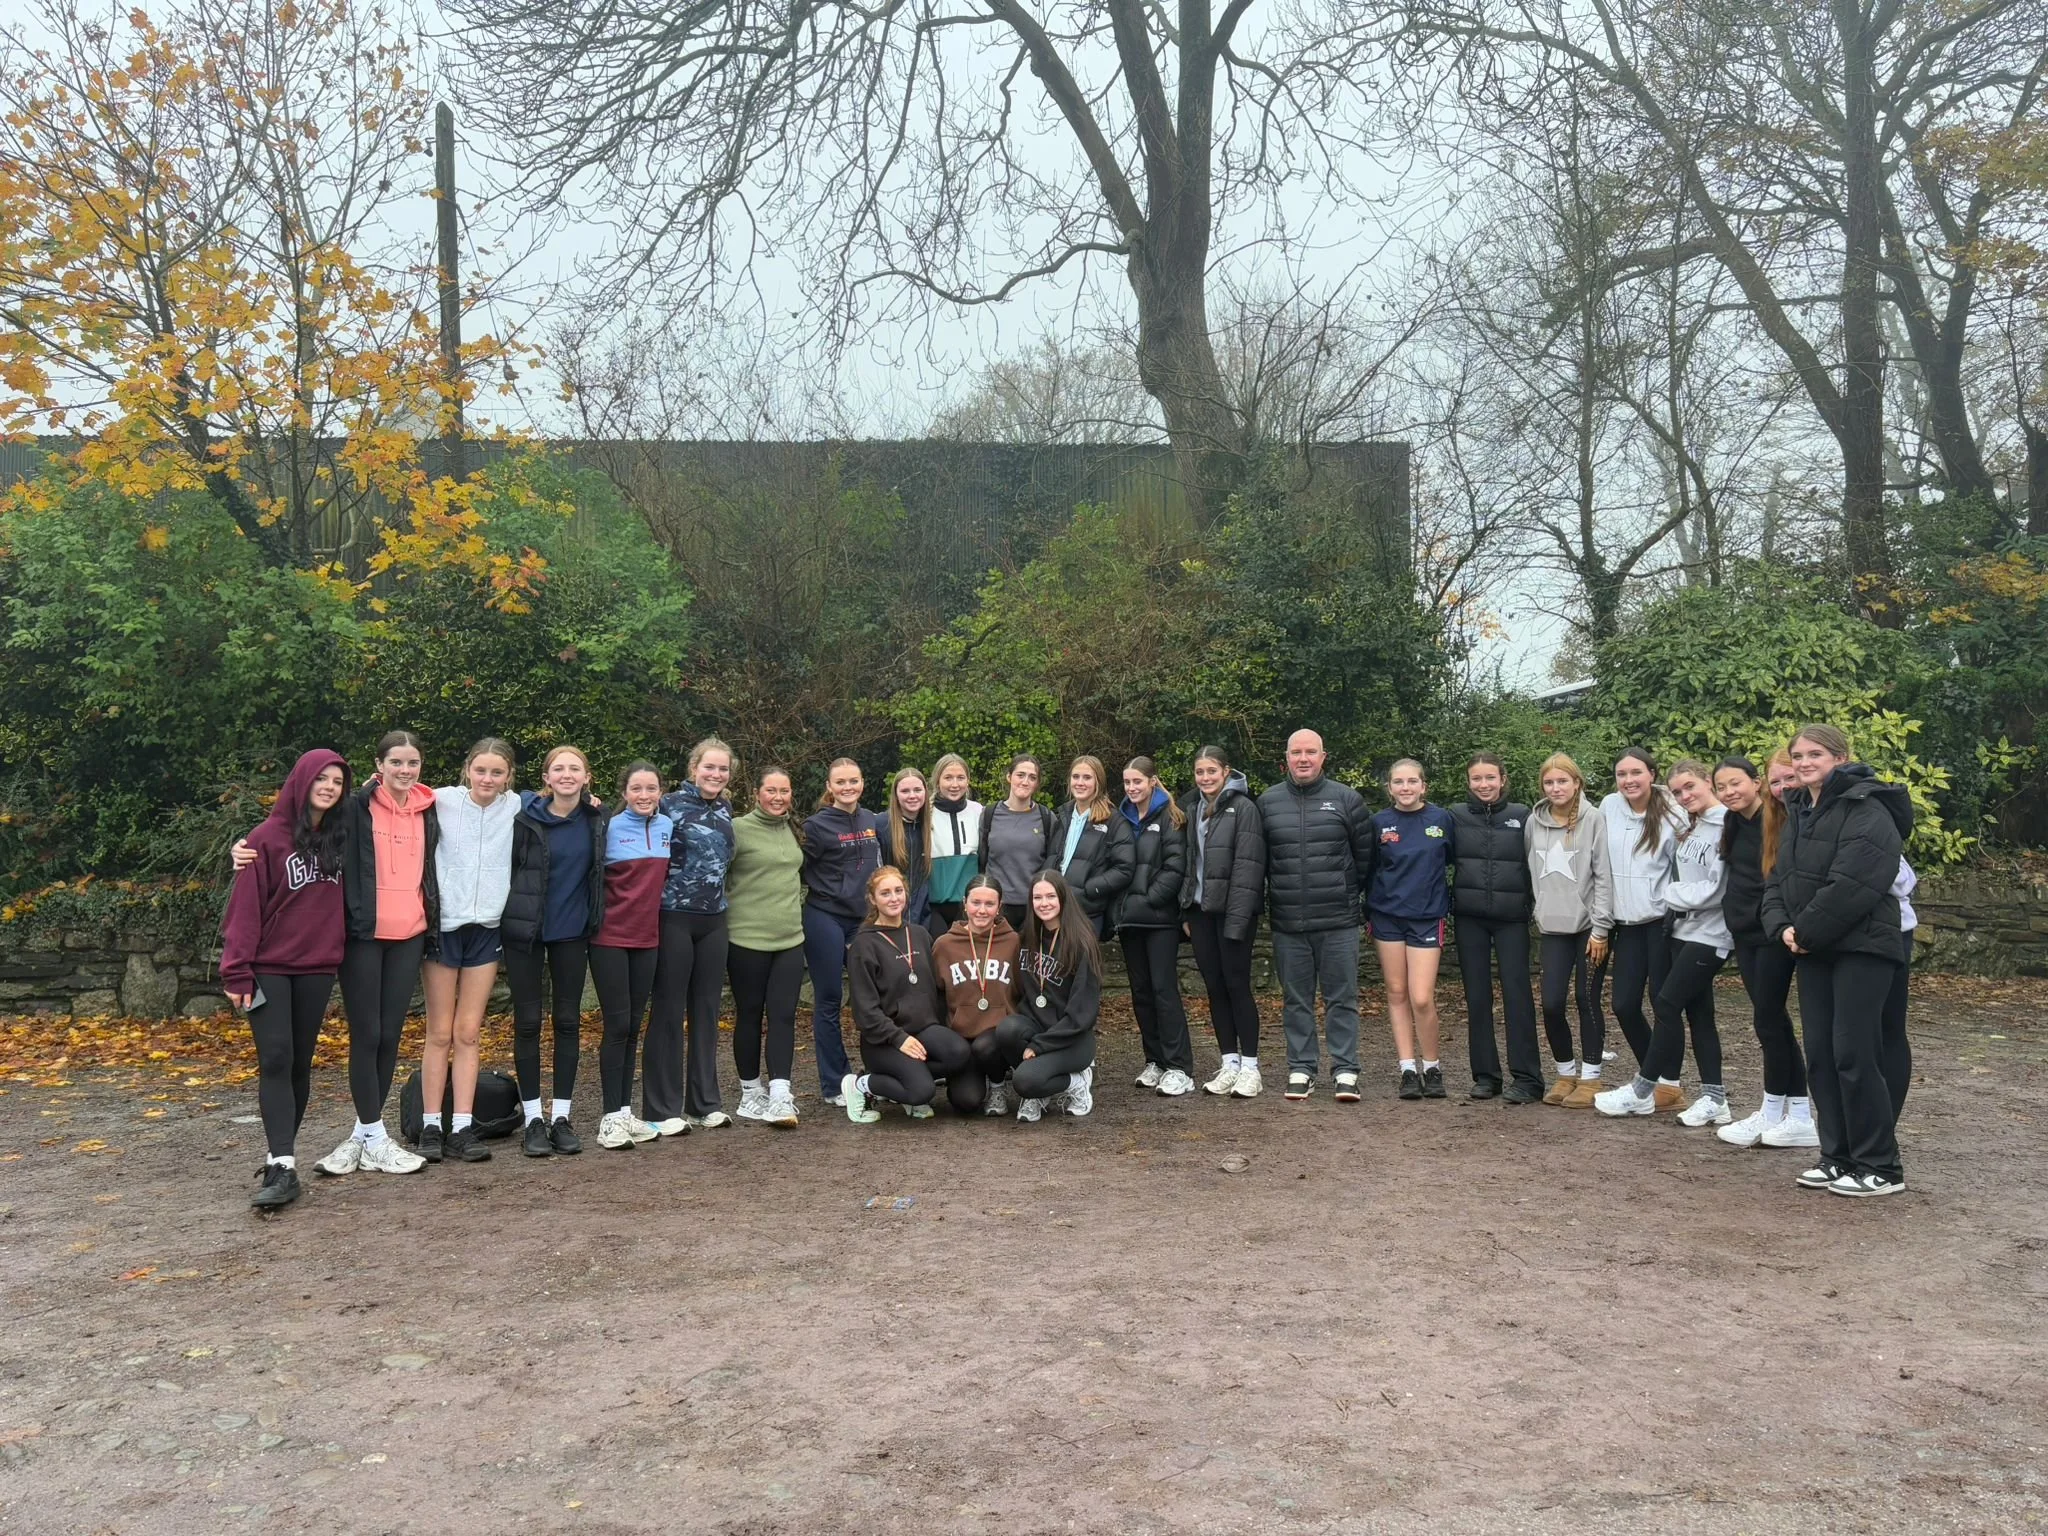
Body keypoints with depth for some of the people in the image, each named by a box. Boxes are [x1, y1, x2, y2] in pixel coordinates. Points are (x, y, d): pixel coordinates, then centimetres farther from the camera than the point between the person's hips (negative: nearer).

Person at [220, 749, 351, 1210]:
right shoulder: (267, 838, -5)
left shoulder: (338, 839, 9)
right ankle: (281, 1167, -14)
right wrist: (237, 971, -11)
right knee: (275, 1060, -11)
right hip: (269, 967, -4)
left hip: (317, 966, 4)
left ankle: (282, 1156, 15)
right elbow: (246, 907, -7)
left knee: (300, 1063, 7)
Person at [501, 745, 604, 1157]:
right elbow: (505, 866, -5)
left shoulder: (596, 820, 1)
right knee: (527, 1021, 3)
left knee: (569, 1020, 6)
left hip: (572, 932, 3)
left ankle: (561, 1116, 15)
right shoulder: (525, 817, -9)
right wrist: (510, 911, -5)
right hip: (525, 930, -3)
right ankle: (533, 1119, 12)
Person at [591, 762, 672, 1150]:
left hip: (647, 938, 5)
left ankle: (626, 1111, 16)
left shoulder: (667, 826, 6)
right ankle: (611, 1117, 2)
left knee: (633, 1025, 9)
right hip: (611, 938, -5)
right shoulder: (609, 827, -8)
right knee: (618, 1025, -4)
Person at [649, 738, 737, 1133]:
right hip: (674, 918, -6)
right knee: (669, 1011, 1)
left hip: (713, 920, 6)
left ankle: (704, 1103, 19)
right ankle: (662, 1109, 9)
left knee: (706, 1010, 10)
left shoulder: (726, 810, 10)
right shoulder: (670, 804, -8)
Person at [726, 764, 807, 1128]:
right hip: (747, 938, -5)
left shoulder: (793, 831, 12)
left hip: (790, 938, 5)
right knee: (749, 1015, 6)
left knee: (783, 1015, -3)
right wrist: (732, 910, -6)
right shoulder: (738, 829, -9)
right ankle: (751, 1093, 19)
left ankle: (780, 1095, -5)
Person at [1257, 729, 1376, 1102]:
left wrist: (1350, 893, 10)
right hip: (1287, 923, 2)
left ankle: (1345, 1071, 9)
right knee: (1296, 1000, 8)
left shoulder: (1346, 799, 0)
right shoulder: (1268, 802, 4)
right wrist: (1276, 895, 10)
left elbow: (1365, 855, 7)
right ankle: (1301, 1069, 17)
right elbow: (1257, 860, 12)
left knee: (1342, 998, 3)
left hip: (1339, 921, -2)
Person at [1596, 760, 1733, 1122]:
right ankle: (1714, 1098, 13)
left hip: (1710, 934, -8)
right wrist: (1673, 896, 1)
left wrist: (1667, 893, -7)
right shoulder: (1688, 828, 13)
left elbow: (1714, 890, -17)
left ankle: (1643, 1091, 5)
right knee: (1697, 1011, 8)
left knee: (1667, 1004, -6)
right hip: (1684, 929, 8)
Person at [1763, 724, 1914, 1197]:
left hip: (1861, 948, -8)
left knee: (1854, 1053, -7)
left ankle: (1880, 1167, 4)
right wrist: (1783, 927, -5)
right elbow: (1779, 878, 12)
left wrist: (1806, 931, -14)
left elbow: (1850, 885, -21)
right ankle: (1837, 1155, 19)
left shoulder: (1867, 812, -13)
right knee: (1819, 1053, 9)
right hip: (1813, 949, 8)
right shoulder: (1799, 812, 14)